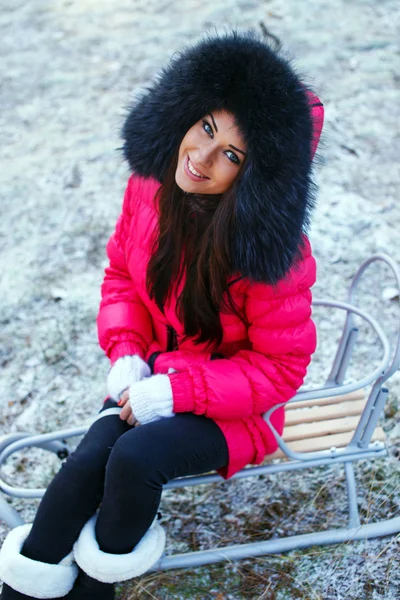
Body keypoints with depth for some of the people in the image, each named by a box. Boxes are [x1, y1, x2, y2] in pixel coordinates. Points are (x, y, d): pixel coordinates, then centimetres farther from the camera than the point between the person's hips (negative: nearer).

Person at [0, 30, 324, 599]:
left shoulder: (272, 251, -27)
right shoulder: (151, 184, -10)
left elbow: (278, 367, -18)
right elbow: (122, 271, 7)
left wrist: (175, 392, -23)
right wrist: (124, 352, -8)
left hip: (234, 406, -4)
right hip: (155, 374, 5)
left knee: (134, 458, -28)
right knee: (88, 461, -18)